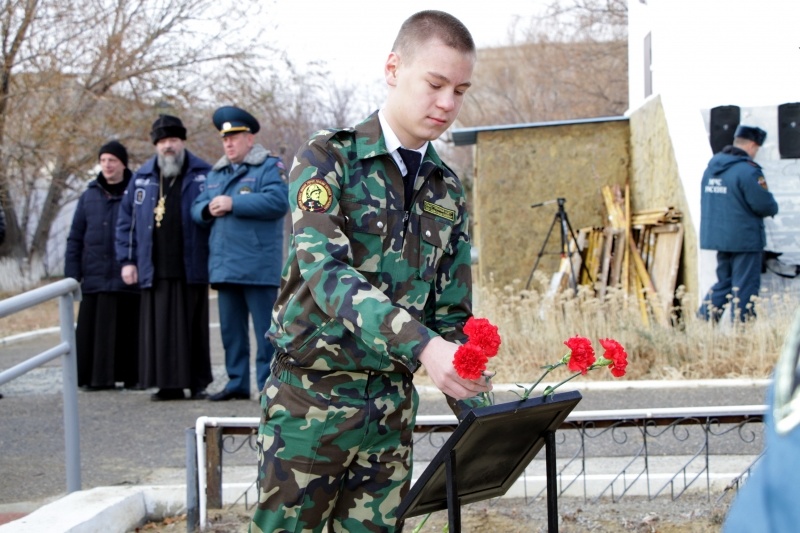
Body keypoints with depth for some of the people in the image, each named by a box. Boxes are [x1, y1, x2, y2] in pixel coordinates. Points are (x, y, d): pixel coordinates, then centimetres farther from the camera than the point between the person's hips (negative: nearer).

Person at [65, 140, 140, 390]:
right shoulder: (89, 196, 10)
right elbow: (75, 239, 11)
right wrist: (71, 275, 4)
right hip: (95, 279, 3)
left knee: (128, 330, 2)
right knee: (93, 330, 1)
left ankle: (132, 376, 11)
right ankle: (96, 377, 8)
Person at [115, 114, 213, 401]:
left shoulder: (203, 174, 5)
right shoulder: (142, 178, 13)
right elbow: (126, 220, 14)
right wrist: (127, 259, 6)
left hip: (192, 268, -2)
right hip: (155, 270, 2)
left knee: (194, 328, 2)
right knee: (160, 329, 0)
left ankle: (198, 383, 9)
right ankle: (168, 384, 6)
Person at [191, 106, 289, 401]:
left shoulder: (269, 167, -2)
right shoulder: (216, 173, 21)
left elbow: (278, 201, -18)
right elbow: (196, 208, 19)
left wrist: (233, 204, -17)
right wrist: (208, 209, -5)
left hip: (257, 265, -7)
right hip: (224, 264, 7)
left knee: (265, 329, -5)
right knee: (231, 329, 11)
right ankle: (237, 382, 19)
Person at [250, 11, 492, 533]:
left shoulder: (448, 191, 9)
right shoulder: (329, 158, -7)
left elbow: (453, 314, 10)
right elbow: (324, 270, -22)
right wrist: (420, 345, -36)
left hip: (392, 406, 5)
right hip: (311, 396, -4)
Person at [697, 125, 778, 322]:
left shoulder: (712, 167, 9)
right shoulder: (748, 171, -17)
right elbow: (765, 204, -19)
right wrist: (773, 208, 5)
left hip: (717, 237, 8)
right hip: (744, 238, -8)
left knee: (723, 283, 17)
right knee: (745, 289, 0)